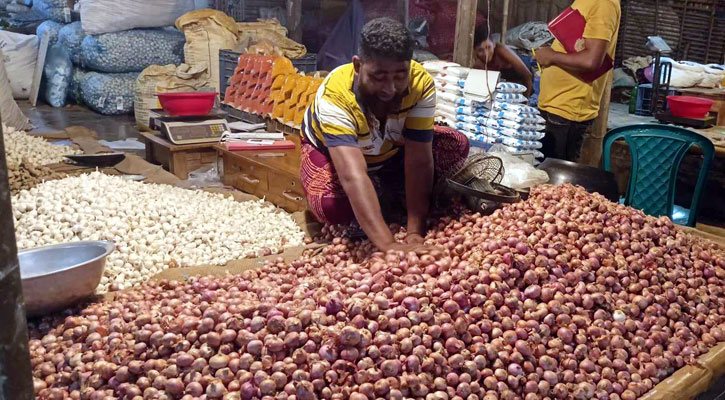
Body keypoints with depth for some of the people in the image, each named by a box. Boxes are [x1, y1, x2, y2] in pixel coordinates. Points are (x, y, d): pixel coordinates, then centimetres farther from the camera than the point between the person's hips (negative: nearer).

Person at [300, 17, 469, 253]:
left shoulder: (421, 84, -31)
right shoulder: (335, 97, -40)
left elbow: (418, 161, -31)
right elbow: (353, 176, -52)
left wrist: (415, 234, -39)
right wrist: (388, 246, -61)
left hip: (391, 152, 4)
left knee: (457, 147, -18)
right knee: (332, 207, -36)